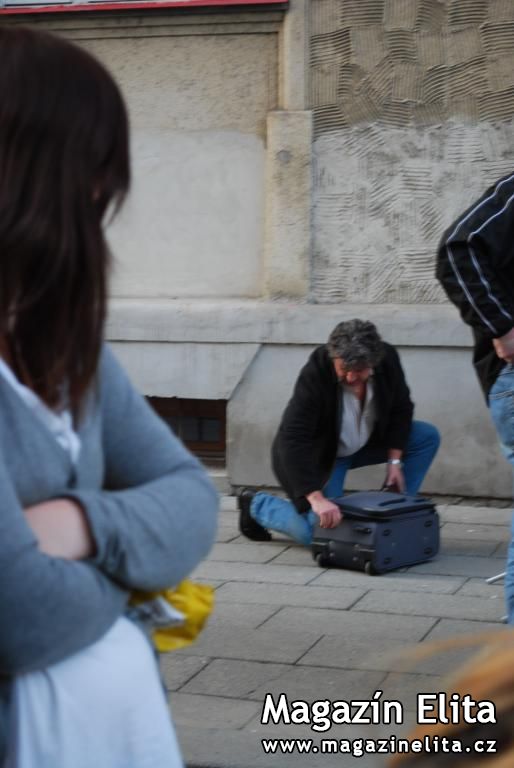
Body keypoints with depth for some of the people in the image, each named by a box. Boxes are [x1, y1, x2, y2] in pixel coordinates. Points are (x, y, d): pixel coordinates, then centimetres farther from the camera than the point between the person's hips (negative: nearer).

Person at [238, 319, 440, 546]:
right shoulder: (314, 374, -35)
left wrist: (395, 460, -11)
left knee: (428, 437, -7)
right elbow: (292, 440, -40)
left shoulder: (388, 359, -20)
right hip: (320, 452, -6)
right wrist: (316, 498, -47)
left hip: (367, 441, 6)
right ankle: (255, 504, 7)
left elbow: (401, 408, -2)